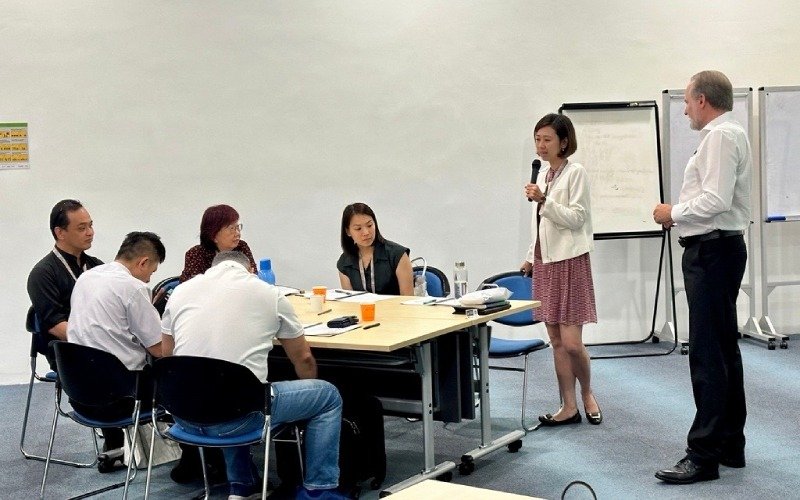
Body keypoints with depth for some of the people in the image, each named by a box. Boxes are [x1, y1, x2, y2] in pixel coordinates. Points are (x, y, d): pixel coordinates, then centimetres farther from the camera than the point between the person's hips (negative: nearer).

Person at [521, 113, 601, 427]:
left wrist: (543, 200, -22)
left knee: (571, 342, -9)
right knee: (556, 341, 6)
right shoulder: (543, 175, 14)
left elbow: (576, 218, -15)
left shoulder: (575, 173, -7)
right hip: (545, 262, 7)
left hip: (569, 262, -7)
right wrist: (531, 257, 22)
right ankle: (569, 407, 12)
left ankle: (587, 394, 16)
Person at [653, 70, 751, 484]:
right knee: (724, 349, 14)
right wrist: (680, 214, 12)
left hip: (712, 252, -11)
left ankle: (704, 456, -9)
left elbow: (716, 200, -24)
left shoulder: (720, 137, -15)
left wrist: (673, 213, -11)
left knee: (708, 355, -10)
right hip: (717, 249, 11)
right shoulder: (727, 133, 17)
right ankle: (730, 446, 21)